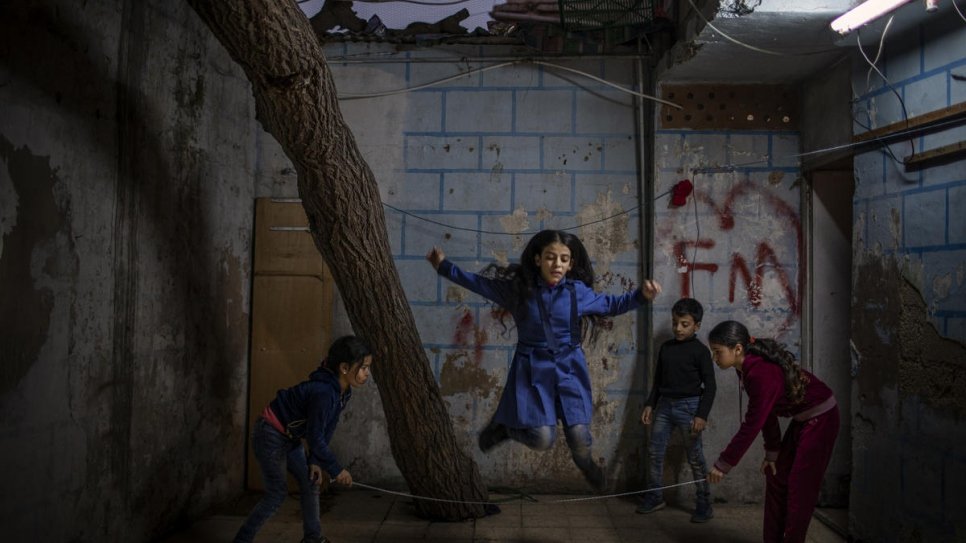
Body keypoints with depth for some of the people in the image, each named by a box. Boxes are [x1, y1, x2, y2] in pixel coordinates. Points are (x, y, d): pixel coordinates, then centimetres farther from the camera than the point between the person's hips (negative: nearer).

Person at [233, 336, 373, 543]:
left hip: (289, 437, 9)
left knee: (310, 481, 9)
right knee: (277, 492, -4)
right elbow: (315, 438, -29)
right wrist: (336, 469, -20)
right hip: (270, 435, -9)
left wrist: (315, 462, -2)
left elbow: (326, 430, 1)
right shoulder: (323, 393, -34)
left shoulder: (343, 391, -6)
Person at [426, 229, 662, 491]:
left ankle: (586, 463, 38)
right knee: (543, 438, -11)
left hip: (569, 369, 2)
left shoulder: (578, 291, -5)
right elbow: (479, 282, 2)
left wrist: (642, 295, -9)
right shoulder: (518, 288, -8)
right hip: (533, 370, -2)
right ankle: (504, 427, 21)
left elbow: (611, 304, 6)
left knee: (579, 437, 0)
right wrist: (444, 266, 1)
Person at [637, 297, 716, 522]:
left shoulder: (700, 350, -7)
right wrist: (650, 404, 10)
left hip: (689, 406, -5)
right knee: (655, 451, 7)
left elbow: (709, 386, -7)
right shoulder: (666, 347, 8)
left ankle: (704, 504, 12)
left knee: (695, 457, 1)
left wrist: (702, 415, -14)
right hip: (665, 405, 5)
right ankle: (654, 496, 21)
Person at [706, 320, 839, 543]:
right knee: (776, 478, 9)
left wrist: (723, 464, -24)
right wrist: (772, 452, 7)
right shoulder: (748, 368, -4)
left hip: (820, 419, -9)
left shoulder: (762, 372, -31)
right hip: (801, 420, 9)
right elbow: (766, 414, 5)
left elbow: (752, 424, -30)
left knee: (800, 487, -6)